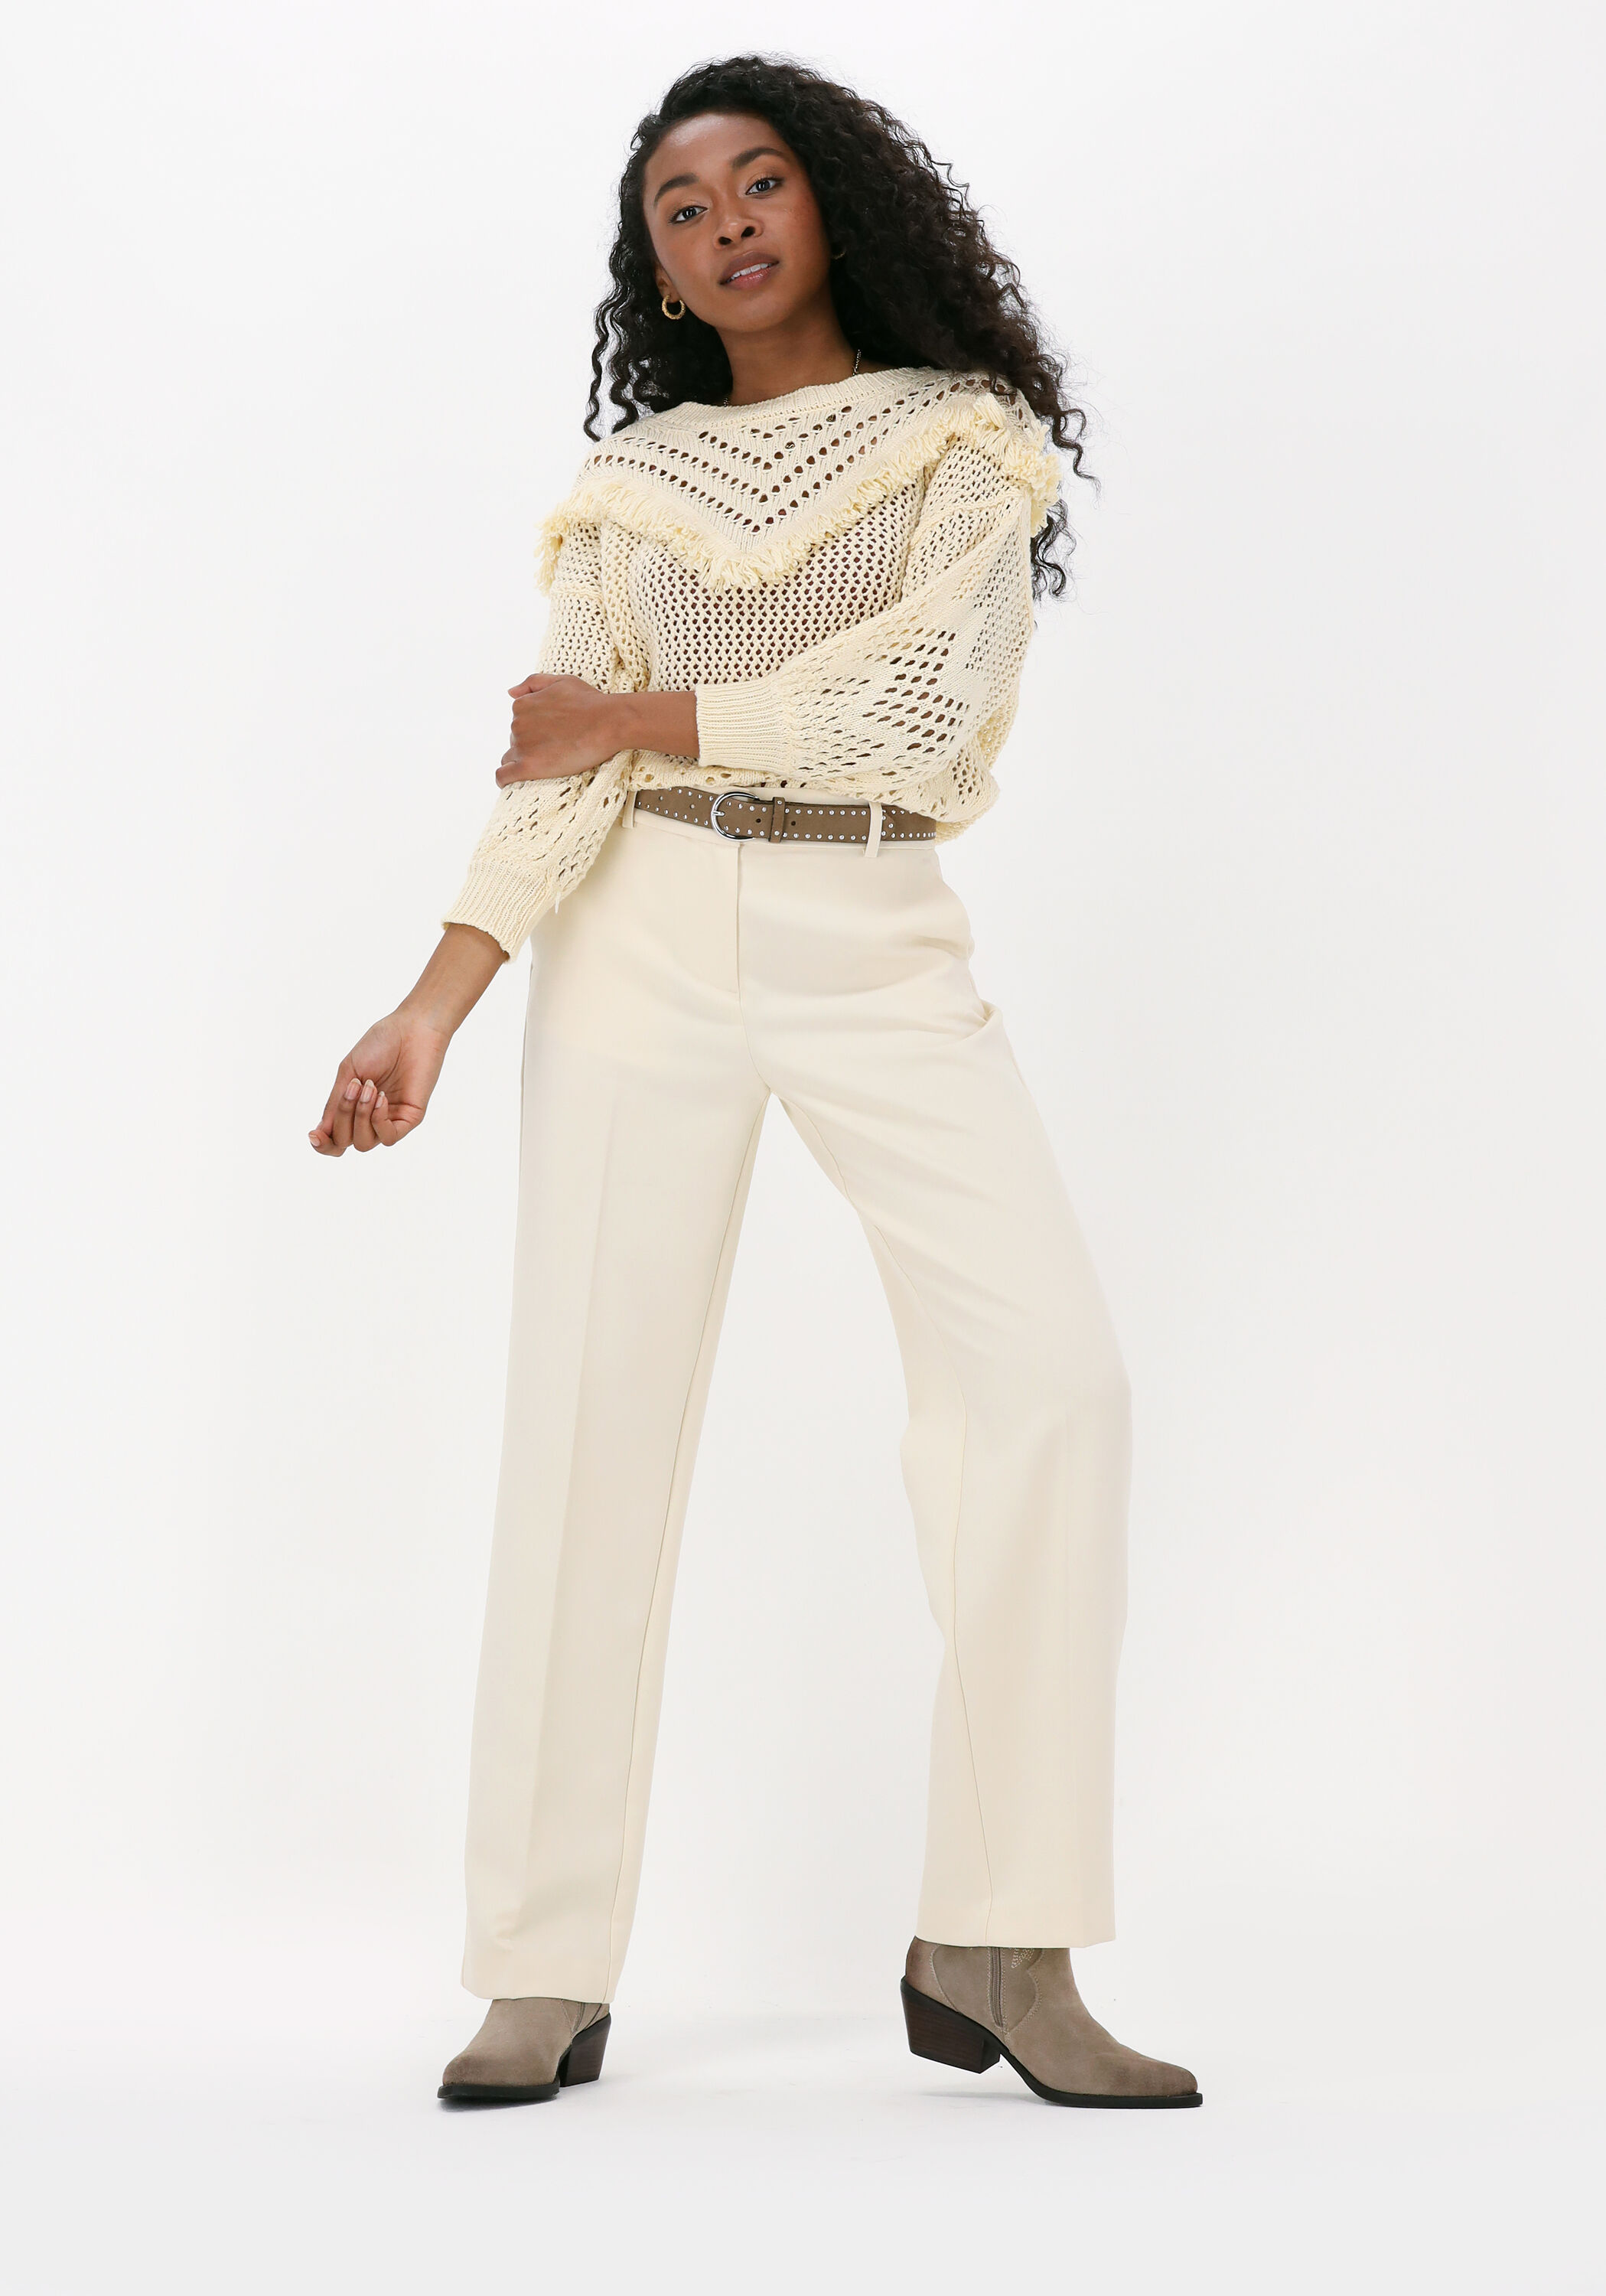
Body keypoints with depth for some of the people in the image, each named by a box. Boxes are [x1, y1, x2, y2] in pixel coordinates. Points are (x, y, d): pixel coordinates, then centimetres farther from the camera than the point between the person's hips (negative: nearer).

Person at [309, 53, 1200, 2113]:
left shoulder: (964, 432, 9)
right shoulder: (631, 480, 14)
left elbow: (925, 693, -7)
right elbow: (556, 774, 4)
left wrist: (641, 716, -2)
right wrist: (433, 1006, -10)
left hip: (878, 942, -1)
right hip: (642, 942, 2)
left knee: (1046, 1366, -19)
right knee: (592, 1413, -5)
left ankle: (996, 1949, -14)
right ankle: (549, 1975, 1)